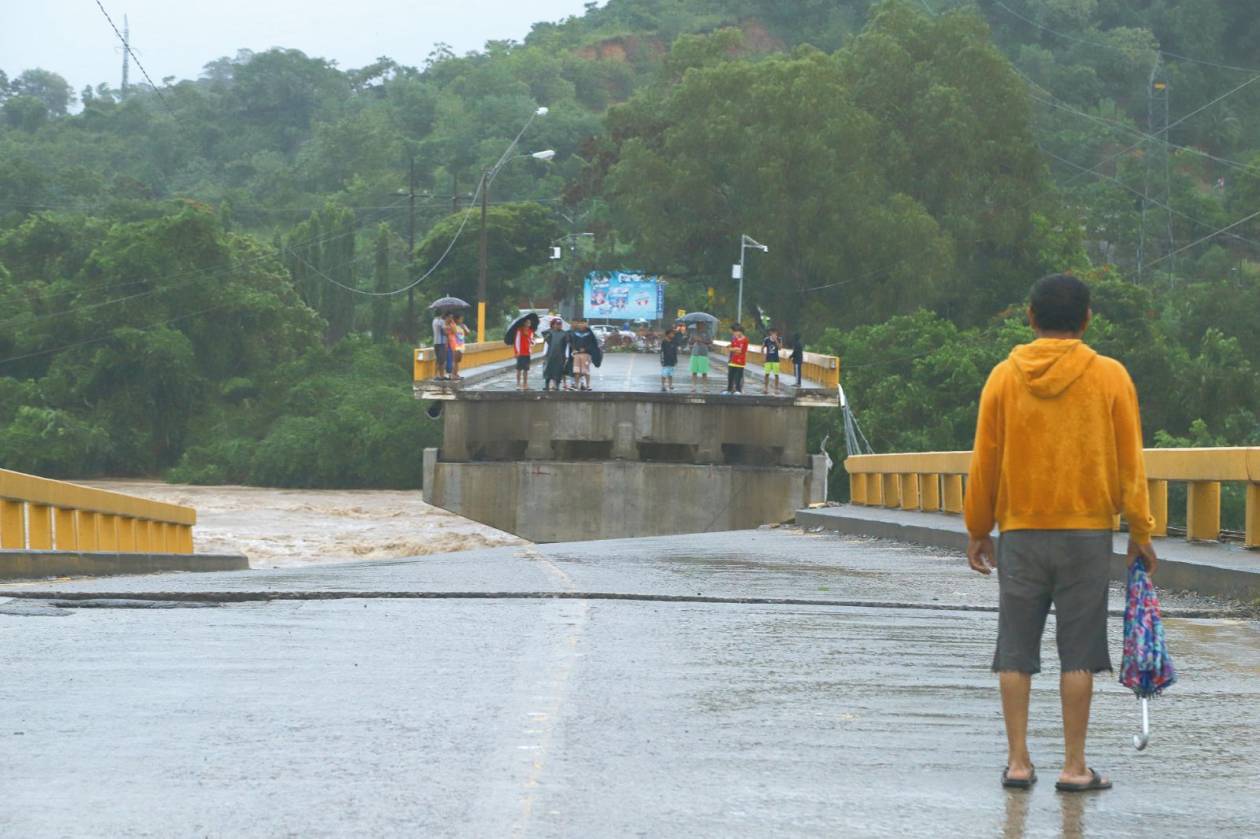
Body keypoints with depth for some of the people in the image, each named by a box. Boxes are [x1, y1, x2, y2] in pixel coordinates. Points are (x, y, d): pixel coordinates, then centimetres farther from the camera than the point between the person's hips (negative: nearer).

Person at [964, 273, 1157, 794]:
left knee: (1016, 652, 6)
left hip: (1021, 533, 1)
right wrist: (1140, 531, 6)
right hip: (1087, 533, -1)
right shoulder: (1110, 378, -2)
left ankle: (1018, 761, 4)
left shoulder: (1004, 377, 0)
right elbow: (1129, 462, -1)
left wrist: (978, 530, 13)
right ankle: (1074, 766, 1)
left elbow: (985, 462, 4)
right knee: (1078, 653, 2)